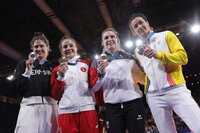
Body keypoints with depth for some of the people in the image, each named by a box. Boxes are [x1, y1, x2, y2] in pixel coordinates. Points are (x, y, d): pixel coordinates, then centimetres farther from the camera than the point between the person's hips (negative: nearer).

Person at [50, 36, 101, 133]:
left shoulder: (86, 64, 10)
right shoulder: (57, 69, 11)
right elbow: (55, 96, 6)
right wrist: (60, 76, -6)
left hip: (87, 109, 0)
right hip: (66, 111, 1)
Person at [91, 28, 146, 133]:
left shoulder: (129, 57, 11)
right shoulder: (98, 62, 9)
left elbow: (141, 76, 17)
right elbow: (94, 88, 5)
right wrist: (100, 74, -12)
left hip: (134, 102, 1)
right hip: (112, 107, 0)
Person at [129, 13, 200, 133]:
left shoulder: (166, 35, 9)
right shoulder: (138, 50, 17)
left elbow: (183, 57, -2)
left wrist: (158, 55, -15)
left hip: (176, 89, -2)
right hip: (154, 96, 3)